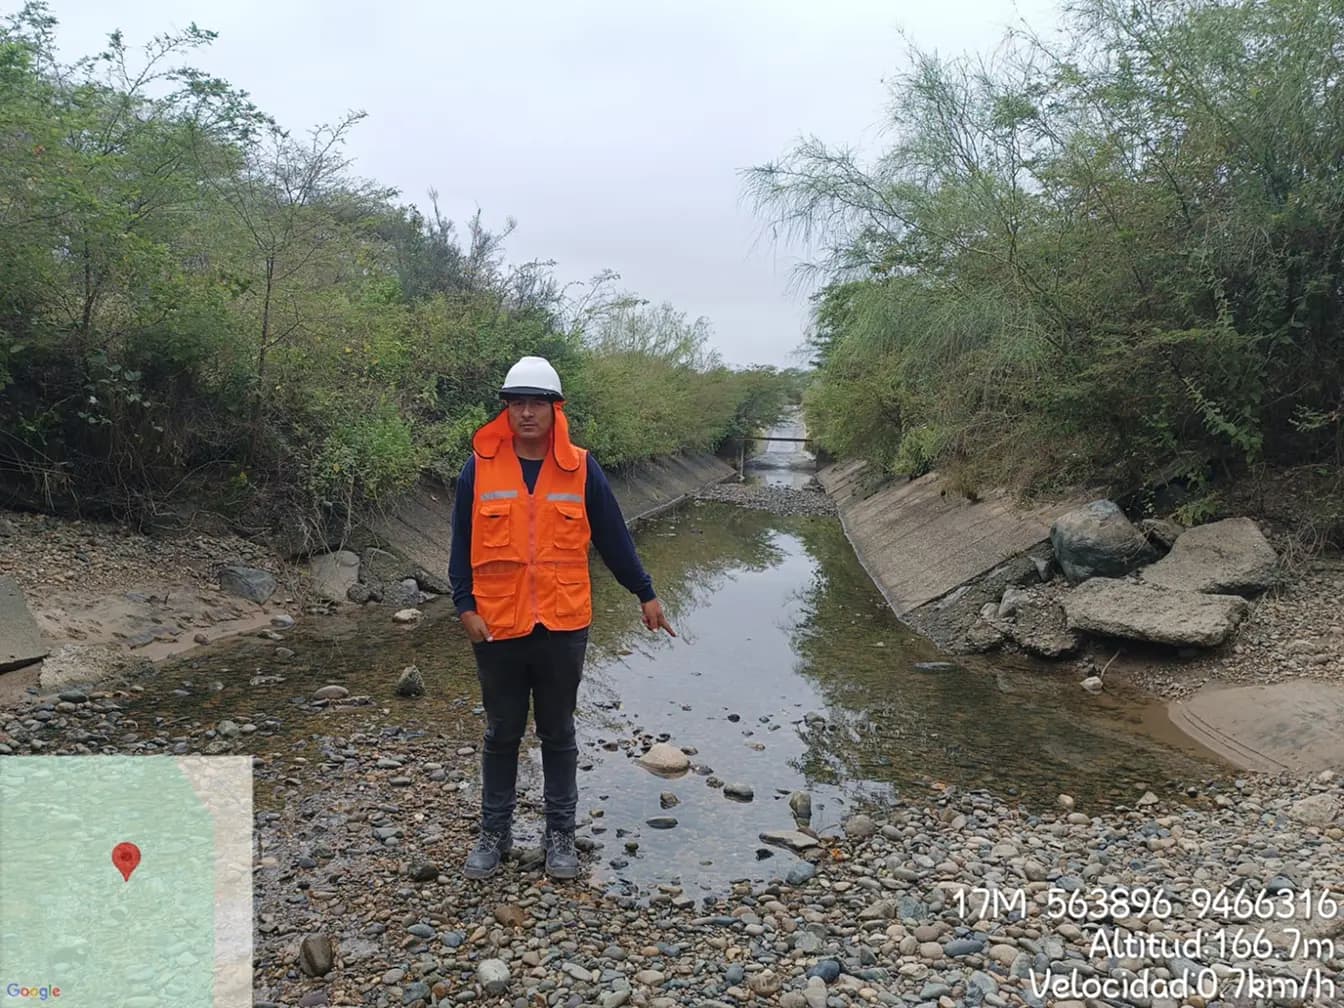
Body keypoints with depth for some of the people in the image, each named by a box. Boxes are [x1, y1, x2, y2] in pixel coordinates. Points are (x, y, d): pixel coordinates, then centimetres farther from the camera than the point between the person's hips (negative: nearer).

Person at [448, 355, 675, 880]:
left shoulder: (581, 468, -1)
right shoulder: (480, 468, -2)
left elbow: (613, 536, 6)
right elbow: (462, 542, 3)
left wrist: (645, 593, 10)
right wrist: (465, 605, -5)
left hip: (563, 626, 0)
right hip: (497, 626, 0)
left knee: (558, 734, 13)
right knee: (501, 734, 14)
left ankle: (560, 835, 27)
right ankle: (494, 834, 29)